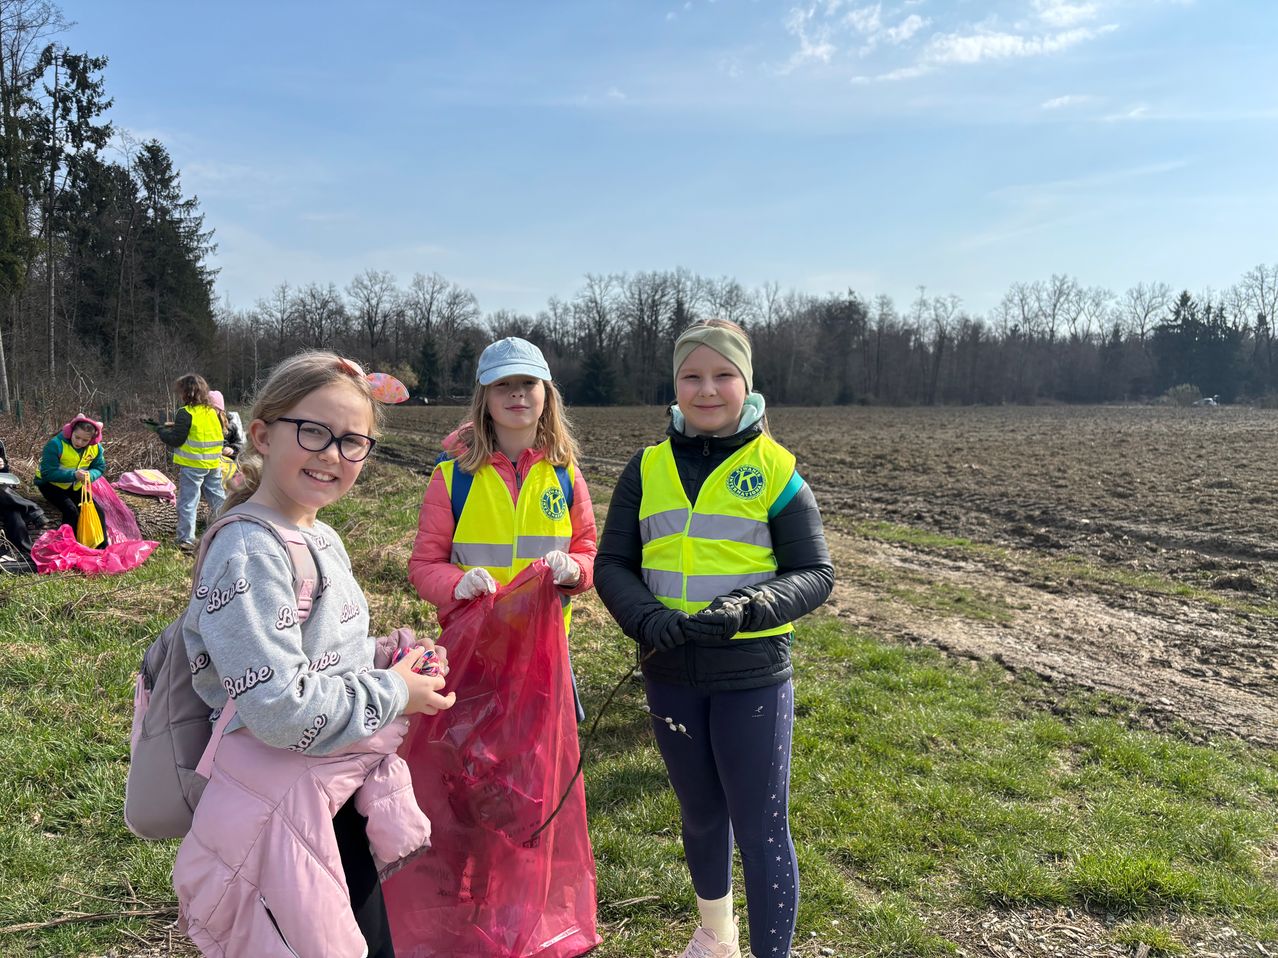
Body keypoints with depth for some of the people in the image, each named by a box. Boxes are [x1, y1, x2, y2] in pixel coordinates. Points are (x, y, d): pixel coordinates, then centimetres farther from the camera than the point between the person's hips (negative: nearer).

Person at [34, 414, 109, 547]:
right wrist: (73, 475, -42)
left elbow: (100, 468, -5)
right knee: (71, 511, -27)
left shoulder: (96, 447, -13)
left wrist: (90, 475, -30)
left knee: (97, 511, -6)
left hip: (75, 486, 5)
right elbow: (47, 473, -30)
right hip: (51, 485, -5)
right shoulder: (56, 444, -29)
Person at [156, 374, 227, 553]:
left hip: (192, 466, -6)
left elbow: (176, 440, -12)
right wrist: (175, 426, 18)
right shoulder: (212, 412, 9)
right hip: (214, 464, 6)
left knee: (187, 503, 0)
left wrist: (161, 431, 5)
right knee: (218, 500, 14)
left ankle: (186, 541, -1)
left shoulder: (186, 413, -12)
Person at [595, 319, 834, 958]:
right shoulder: (647, 469, 1)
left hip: (753, 675, -3)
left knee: (761, 830, 3)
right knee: (700, 814, 22)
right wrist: (647, 618, -18)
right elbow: (612, 564, 2)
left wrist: (747, 608, -24)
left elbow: (816, 574, -6)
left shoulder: (774, 469, -6)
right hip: (670, 674, 4)